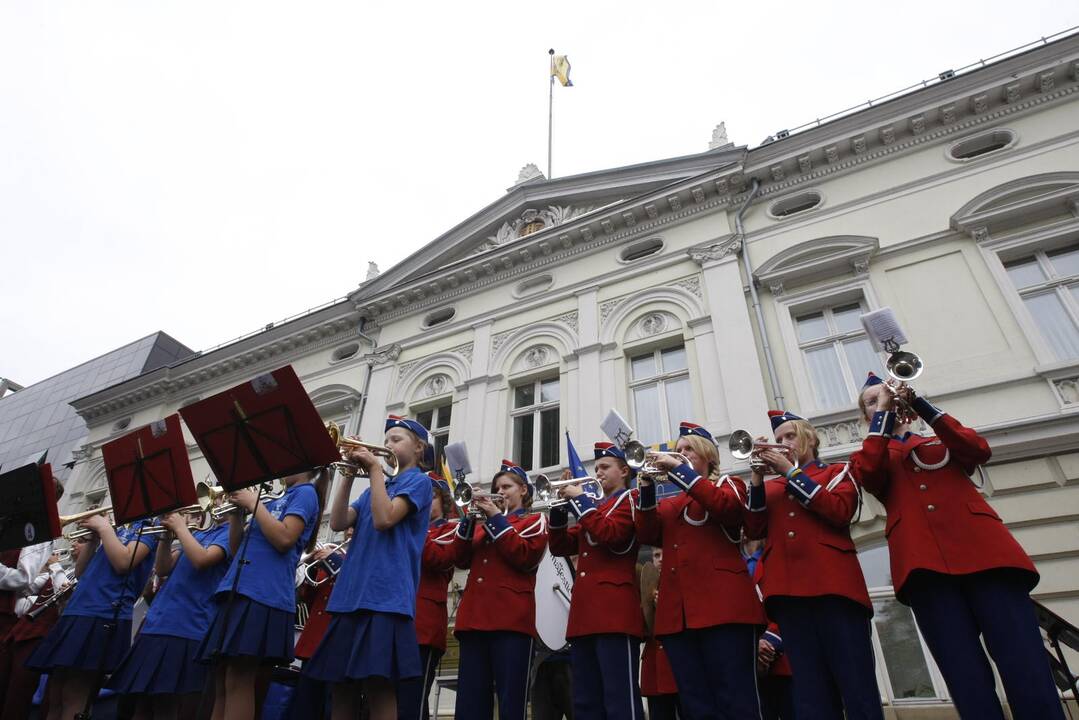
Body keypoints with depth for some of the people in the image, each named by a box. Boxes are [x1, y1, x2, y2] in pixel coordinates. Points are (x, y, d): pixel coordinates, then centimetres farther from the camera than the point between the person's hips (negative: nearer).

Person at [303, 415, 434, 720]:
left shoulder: (419, 481, 2)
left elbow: (383, 519, -14)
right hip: (351, 595, 7)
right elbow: (338, 523, 8)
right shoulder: (375, 487, 23)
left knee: (379, 687, -7)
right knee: (341, 686, 8)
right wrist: (349, 474, 2)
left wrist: (375, 468, -8)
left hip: (385, 596, -7)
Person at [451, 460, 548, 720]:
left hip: (511, 618, -5)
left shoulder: (535, 521, 10)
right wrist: (469, 518, -1)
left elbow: (525, 557, -8)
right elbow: (461, 559, 11)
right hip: (473, 617, 5)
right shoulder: (483, 522, 23)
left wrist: (496, 518, -7)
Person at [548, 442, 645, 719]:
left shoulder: (630, 499, 2)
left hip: (615, 611, -8)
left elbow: (609, 534, -17)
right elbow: (560, 547, 18)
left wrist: (580, 499, -9)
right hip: (584, 613, 8)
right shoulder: (593, 507, 24)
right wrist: (560, 508, 5)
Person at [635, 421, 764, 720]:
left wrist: (679, 469, -13)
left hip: (722, 605, -5)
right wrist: (647, 488, -3)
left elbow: (725, 506, -13)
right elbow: (647, 535, 7)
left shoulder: (728, 485, 12)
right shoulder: (671, 504, 24)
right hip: (677, 612, 5)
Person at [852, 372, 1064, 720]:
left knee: (1028, 670, -9)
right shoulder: (872, 455, 22)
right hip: (924, 562, -1)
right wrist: (883, 414, 2)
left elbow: (979, 449, 3)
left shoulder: (942, 443, 27)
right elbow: (867, 474, -4)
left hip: (983, 549, 2)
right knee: (966, 678, -10)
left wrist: (920, 404, 1)